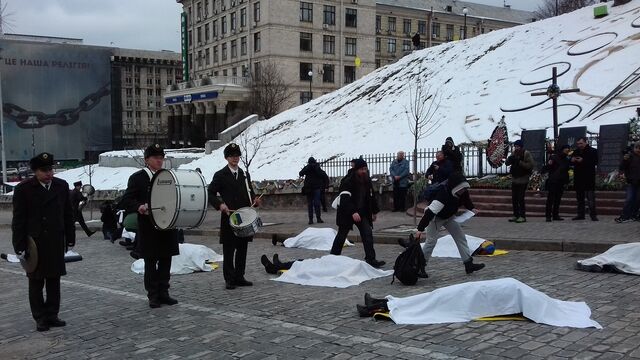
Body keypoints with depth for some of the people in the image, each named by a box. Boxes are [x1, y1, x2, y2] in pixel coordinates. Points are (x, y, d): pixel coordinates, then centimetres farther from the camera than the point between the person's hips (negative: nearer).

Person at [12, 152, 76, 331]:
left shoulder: (62, 186, 4)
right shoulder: (23, 189, -6)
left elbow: (68, 214, 10)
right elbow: (18, 220, -6)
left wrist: (70, 239, 7)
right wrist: (20, 246, -9)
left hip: (56, 243, 3)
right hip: (34, 244, -3)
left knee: (54, 281, 10)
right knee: (36, 283, 7)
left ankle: (52, 315, 20)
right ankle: (40, 318, 16)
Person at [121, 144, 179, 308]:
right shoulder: (137, 178, -2)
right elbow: (126, 200, -7)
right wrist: (139, 207, -25)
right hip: (148, 228, -4)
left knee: (166, 261, 9)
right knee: (150, 263, 3)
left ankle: (163, 293, 19)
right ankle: (153, 296, 12)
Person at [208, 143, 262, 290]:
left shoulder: (245, 175, 16)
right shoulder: (220, 175, -1)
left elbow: (250, 192, 22)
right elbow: (211, 194, -4)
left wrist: (254, 200, 0)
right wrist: (220, 204, -20)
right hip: (229, 218, -5)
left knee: (242, 249, 10)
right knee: (229, 250, -1)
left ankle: (239, 277, 18)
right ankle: (229, 279, 4)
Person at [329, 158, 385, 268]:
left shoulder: (367, 182, 3)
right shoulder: (347, 182, -19)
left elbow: (371, 197, 16)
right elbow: (345, 199, -29)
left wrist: (374, 211, 20)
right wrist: (353, 212, -40)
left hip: (362, 213, 5)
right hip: (346, 214, -5)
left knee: (368, 234, -8)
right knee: (341, 236, 6)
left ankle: (371, 259, -8)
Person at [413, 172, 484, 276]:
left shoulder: (462, 192, -19)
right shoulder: (443, 195, -42)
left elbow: (466, 199, 11)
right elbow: (430, 212, -44)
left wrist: (471, 208, 0)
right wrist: (420, 229, -46)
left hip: (449, 216, 7)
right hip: (435, 217, -7)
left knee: (461, 237, 1)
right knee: (431, 241, -15)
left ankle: (468, 264, 5)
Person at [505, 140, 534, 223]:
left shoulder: (526, 154, -8)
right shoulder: (514, 154, 12)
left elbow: (531, 165, -17)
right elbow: (507, 163, 4)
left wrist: (520, 162, -21)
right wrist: (511, 157, -14)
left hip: (523, 180, -7)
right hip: (514, 179, 7)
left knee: (520, 198, -9)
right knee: (514, 198, 7)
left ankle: (522, 216, -3)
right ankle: (516, 215, 16)